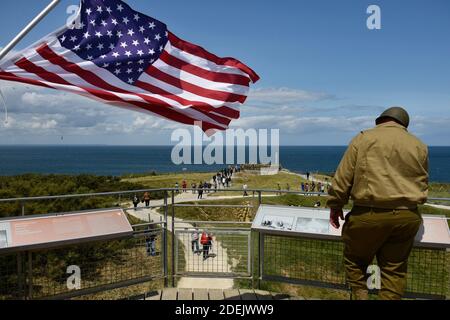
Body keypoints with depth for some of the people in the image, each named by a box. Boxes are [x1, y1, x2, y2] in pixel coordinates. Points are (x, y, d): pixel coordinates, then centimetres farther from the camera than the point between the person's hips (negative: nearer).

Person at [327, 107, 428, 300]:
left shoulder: (363, 139, 1)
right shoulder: (419, 146, 12)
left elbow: (343, 178, -3)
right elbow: (423, 185, 19)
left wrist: (335, 206, 6)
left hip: (369, 214, -3)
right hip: (408, 217, 4)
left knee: (355, 262, 15)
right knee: (394, 269, 15)